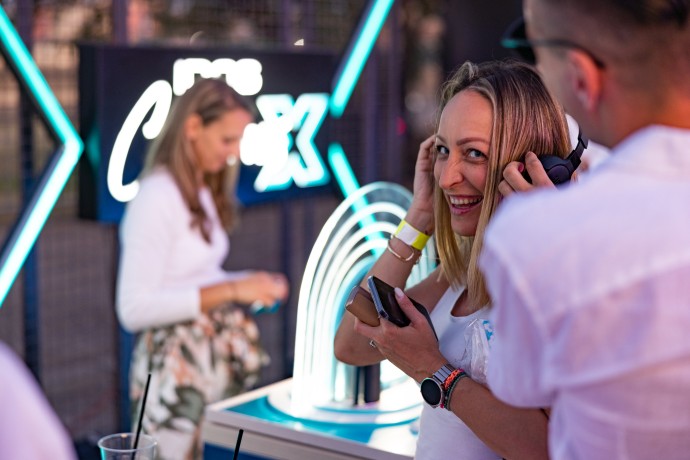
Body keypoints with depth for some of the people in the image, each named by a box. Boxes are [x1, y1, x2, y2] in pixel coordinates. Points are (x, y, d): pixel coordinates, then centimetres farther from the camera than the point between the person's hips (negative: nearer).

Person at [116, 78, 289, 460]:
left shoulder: (203, 193, 11)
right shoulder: (155, 199, -16)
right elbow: (134, 309, -20)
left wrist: (250, 286, 2)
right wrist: (231, 290, -21)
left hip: (219, 364, 8)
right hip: (176, 375, -8)